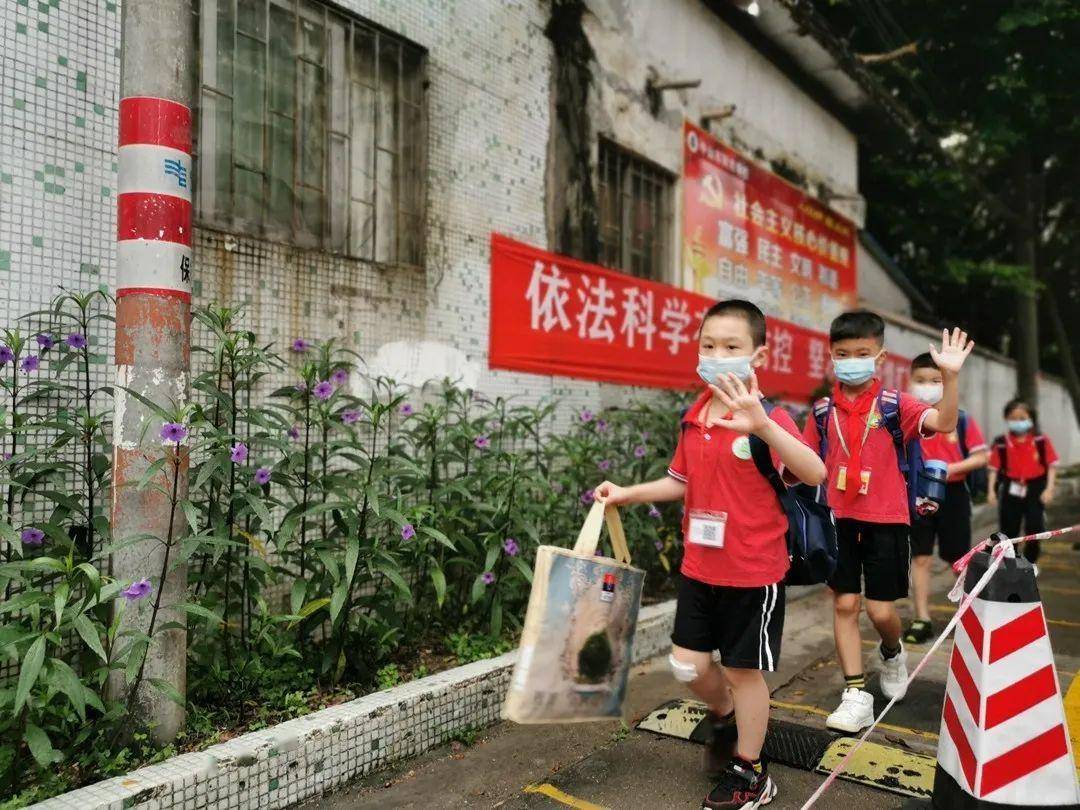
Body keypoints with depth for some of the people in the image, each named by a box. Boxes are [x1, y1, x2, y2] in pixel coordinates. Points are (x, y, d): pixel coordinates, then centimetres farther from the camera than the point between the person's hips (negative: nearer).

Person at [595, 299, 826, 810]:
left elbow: (815, 473, -34)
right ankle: (726, 715, 45)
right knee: (688, 665, 13)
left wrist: (762, 425, -47)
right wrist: (629, 494, 7)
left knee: (742, 670, 9)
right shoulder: (694, 417, 3)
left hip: (753, 572, -6)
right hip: (699, 568, 6)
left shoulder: (768, 418, -17)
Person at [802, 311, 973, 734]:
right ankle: (856, 695, 15)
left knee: (880, 609, 2)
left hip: (885, 520, -2)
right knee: (844, 604, 4)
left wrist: (949, 375, -36)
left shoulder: (894, 405, -6)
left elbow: (942, 422, -23)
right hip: (839, 519, 3)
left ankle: (892, 653, 38)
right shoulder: (823, 411, 2)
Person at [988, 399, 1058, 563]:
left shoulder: (1042, 441, -5)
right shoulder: (1001, 444, -4)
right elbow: (994, 468, -1)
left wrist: (1049, 489, -10)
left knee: (1034, 530, -5)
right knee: (1009, 532, 8)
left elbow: (1052, 465, -2)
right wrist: (991, 490, -9)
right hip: (1011, 491, 1)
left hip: (1035, 490, -1)